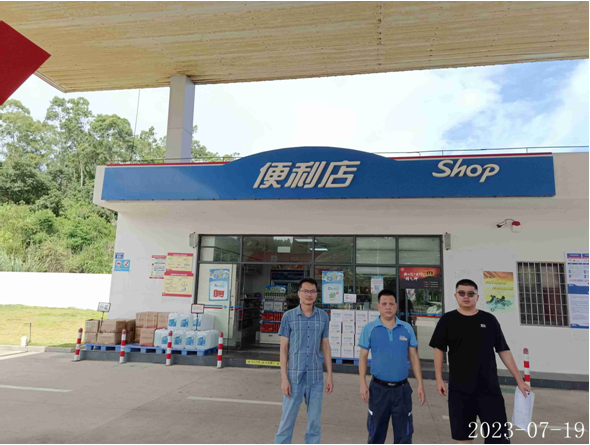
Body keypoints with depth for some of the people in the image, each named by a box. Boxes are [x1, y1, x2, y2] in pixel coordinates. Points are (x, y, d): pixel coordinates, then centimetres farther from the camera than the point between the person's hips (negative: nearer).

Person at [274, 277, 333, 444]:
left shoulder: (323, 316, 2)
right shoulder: (289, 316, -5)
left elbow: (326, 346, 7)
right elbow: (283, 348, -4)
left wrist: (330, 376, 4)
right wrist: (284, 379, -9)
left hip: (316, 377, 2)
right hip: (294, 377, -2)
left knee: (314, 422, 10)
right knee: (287, 421, 4)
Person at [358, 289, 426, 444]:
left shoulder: (407, 328, 1)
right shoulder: (369, 328, -4)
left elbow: (414, 357, 5)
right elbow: (363, 357, -1)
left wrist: (420, 385, 2)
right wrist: (363, 384, -8)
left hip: (402, 389, 1)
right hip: (378, 388, -1)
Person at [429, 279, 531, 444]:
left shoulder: (489, 320, 3)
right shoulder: (448, 320, 0)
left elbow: (503, 351, 7)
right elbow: (439, 349, 3)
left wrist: (519, 380, 5)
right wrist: (439, 379, -3)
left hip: (489, 387, 1)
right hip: (459, 389, 0)